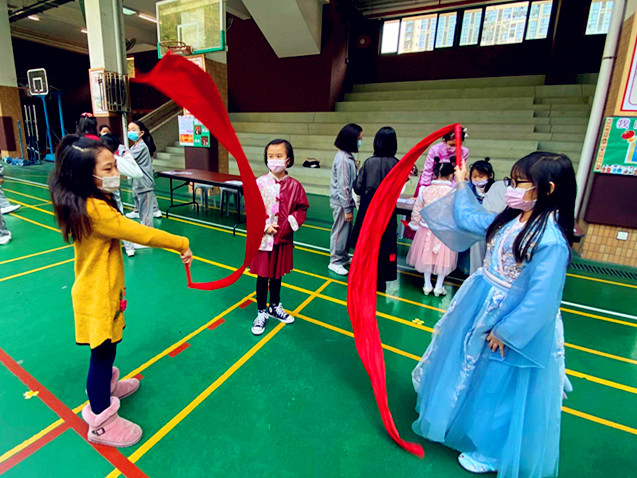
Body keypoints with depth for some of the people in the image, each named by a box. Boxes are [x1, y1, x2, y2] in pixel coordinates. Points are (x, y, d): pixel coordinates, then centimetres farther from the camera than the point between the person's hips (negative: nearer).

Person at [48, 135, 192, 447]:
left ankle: (107, 387, 52)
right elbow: (141, 234, -27)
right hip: (98, 296, -9)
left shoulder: (83, 203, 2)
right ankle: (101, 422, 27)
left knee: (105, 349, 28)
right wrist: (181, 244, -18)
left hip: (98, 290, 9)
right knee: (103, 352, 7)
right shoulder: (96, 210, -29)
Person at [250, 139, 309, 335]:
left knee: (277, 274, 18)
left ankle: (275, 306, 40)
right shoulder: (260, 183, -9)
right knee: (262, 275, 8)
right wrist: (265, 227, -16)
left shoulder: (294, 185, -4)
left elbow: (302, 209, 0)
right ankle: (262, 312, 26)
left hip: (283, 238, 2)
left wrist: (288, 225, -14)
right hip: (263, 238, -2)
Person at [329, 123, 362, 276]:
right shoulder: (343, 159, -21)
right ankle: (335, 262, 18)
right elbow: (342, 187, -22)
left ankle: (344, 257, 35)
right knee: (340, 232, 3)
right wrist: (347, 209, -19)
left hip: (347, 201, 9)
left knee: (347, 231, 19)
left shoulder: (348, 156, 8)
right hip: (341, 203, -9)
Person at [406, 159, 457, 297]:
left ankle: (427, 286, 28)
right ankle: (438, 287, 26)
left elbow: (416, 211, 0)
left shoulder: (425, 191, -7)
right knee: (443, 260, 14)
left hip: (427, 230, 2)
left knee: (427, 257, 17)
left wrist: (415, 225, 13)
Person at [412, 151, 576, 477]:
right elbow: (467, 220, 13)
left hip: (513, 324, -8)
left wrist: (504, 331, -18)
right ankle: (460, 420, 56)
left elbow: (540, 300, -25)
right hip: (479, 309, 8)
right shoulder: (509, 220, -4)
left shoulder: (550, 240, -27)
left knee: (497, 390, 13)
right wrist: (461, 186, 19)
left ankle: (490, 452, 41)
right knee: (470, 373, 28)